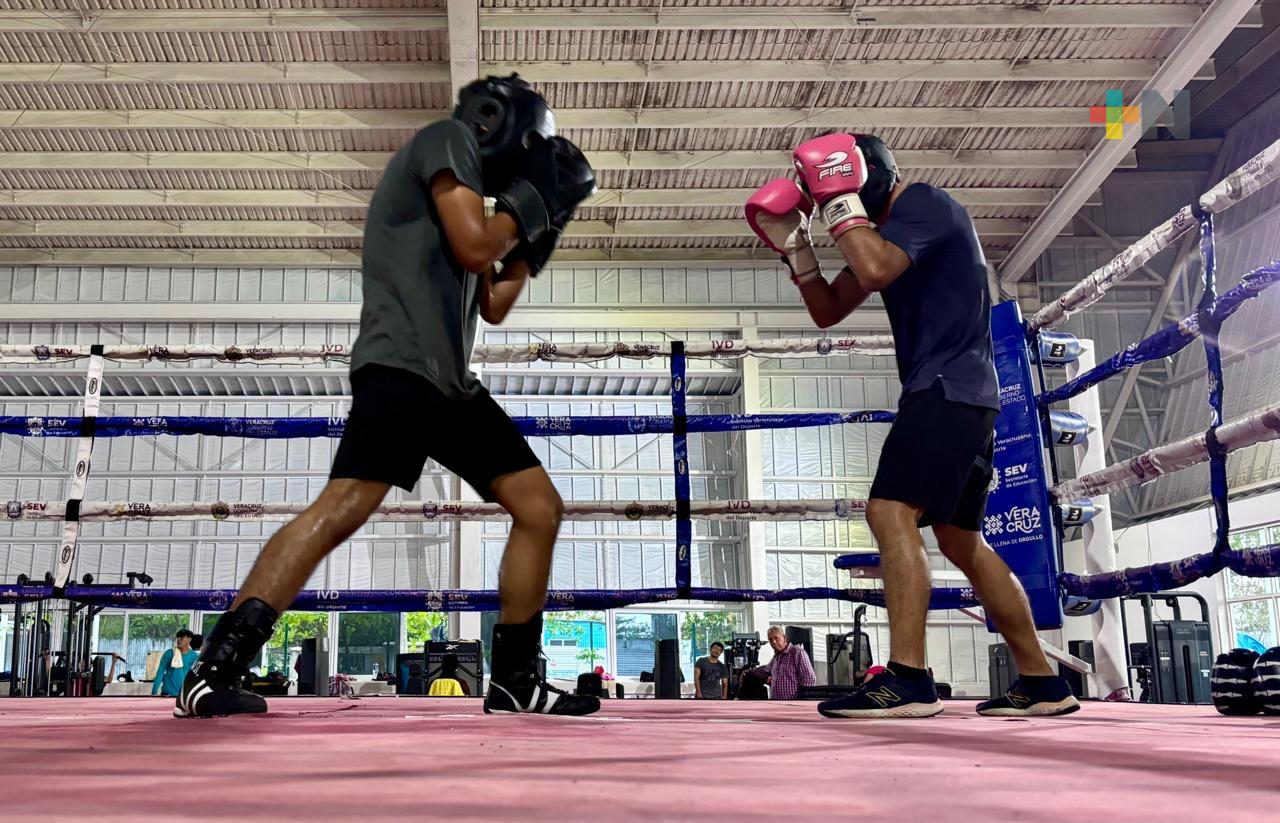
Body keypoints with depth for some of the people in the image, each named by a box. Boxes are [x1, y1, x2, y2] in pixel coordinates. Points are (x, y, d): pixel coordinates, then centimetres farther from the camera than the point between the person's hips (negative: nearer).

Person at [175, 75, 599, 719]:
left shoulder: (458, 180, 27)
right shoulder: (449, 138, 3)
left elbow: (492, 307, 30)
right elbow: (475, 247, -12)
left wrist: (538, 234, 27)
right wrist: (527, 199, 4)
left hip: (451, 383, 10)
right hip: (401, 366, -10)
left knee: (540, 508, 5)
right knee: (344, 506, -25)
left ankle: (515, 679, 10)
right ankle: (212, 671, -25)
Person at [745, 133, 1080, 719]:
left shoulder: (924, 203, -6)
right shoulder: (887, 230, 22)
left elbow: (876, 271, -25)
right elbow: (828, 312, 22)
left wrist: (839, 199, -13)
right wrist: (794, 245, 11)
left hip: (949, 388, -10)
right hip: (949, 394, 10)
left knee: (891, 511, -22)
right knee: (960, 540, 12)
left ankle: (907, 678, -28)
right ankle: (1042, 682, 17)